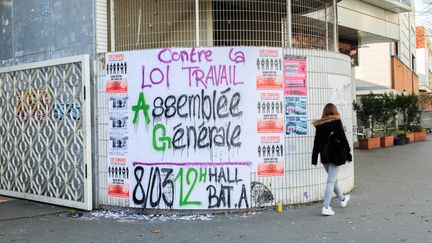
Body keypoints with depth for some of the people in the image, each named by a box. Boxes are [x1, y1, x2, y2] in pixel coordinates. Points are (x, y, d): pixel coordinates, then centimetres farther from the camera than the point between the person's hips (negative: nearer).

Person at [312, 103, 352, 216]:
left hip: (324, 156, 5)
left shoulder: (319, 124, 3)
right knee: (331, 181, -3)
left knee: (333, 179, 21)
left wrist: (314, 158, 10)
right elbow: (343, 139, -9)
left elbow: (316, 142, 6)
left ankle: (342, 199, 42)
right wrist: (348, 153, -1)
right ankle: (326, 207, -8)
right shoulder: (336, 122, -9)